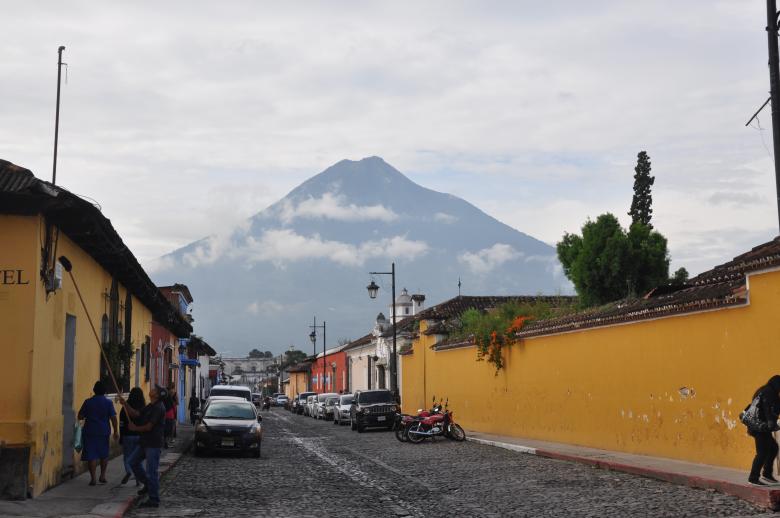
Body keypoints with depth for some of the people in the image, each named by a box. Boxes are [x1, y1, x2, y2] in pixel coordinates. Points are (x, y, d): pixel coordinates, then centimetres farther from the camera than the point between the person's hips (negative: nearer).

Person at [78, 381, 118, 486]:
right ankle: (102, 476, 19)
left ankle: (93, 478, -5)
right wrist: (116, 431, 2)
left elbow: (80, 416, 1)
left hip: (90, 432, -1)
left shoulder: (88, 402, -2)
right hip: (104, 432, 1)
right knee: (104, 455, 17)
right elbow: (113, 417, -6)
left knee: (91, 456, 0)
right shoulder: (108, 402, -3)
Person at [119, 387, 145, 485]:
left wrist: (121, 439, 2)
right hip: (140, 436, 2)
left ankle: (128, 471, -19)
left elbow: (122, 425, -5)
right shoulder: (144, 409, -4)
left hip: (128, 436, -2)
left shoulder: (125, 408, -7)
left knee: (127, 456, 8)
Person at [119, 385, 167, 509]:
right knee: (133, 461, 19)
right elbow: (135, 414, 13)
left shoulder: (158, 408, -18)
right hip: (145, 442, 10)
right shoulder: (150, 406, 14)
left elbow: (149, 427, -19)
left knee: (151, 472, -6)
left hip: (153, 444, -10)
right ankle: (147, 484, 30)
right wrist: (125, 404, 2)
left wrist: (135, 428, -3)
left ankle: (154, 500, 0)